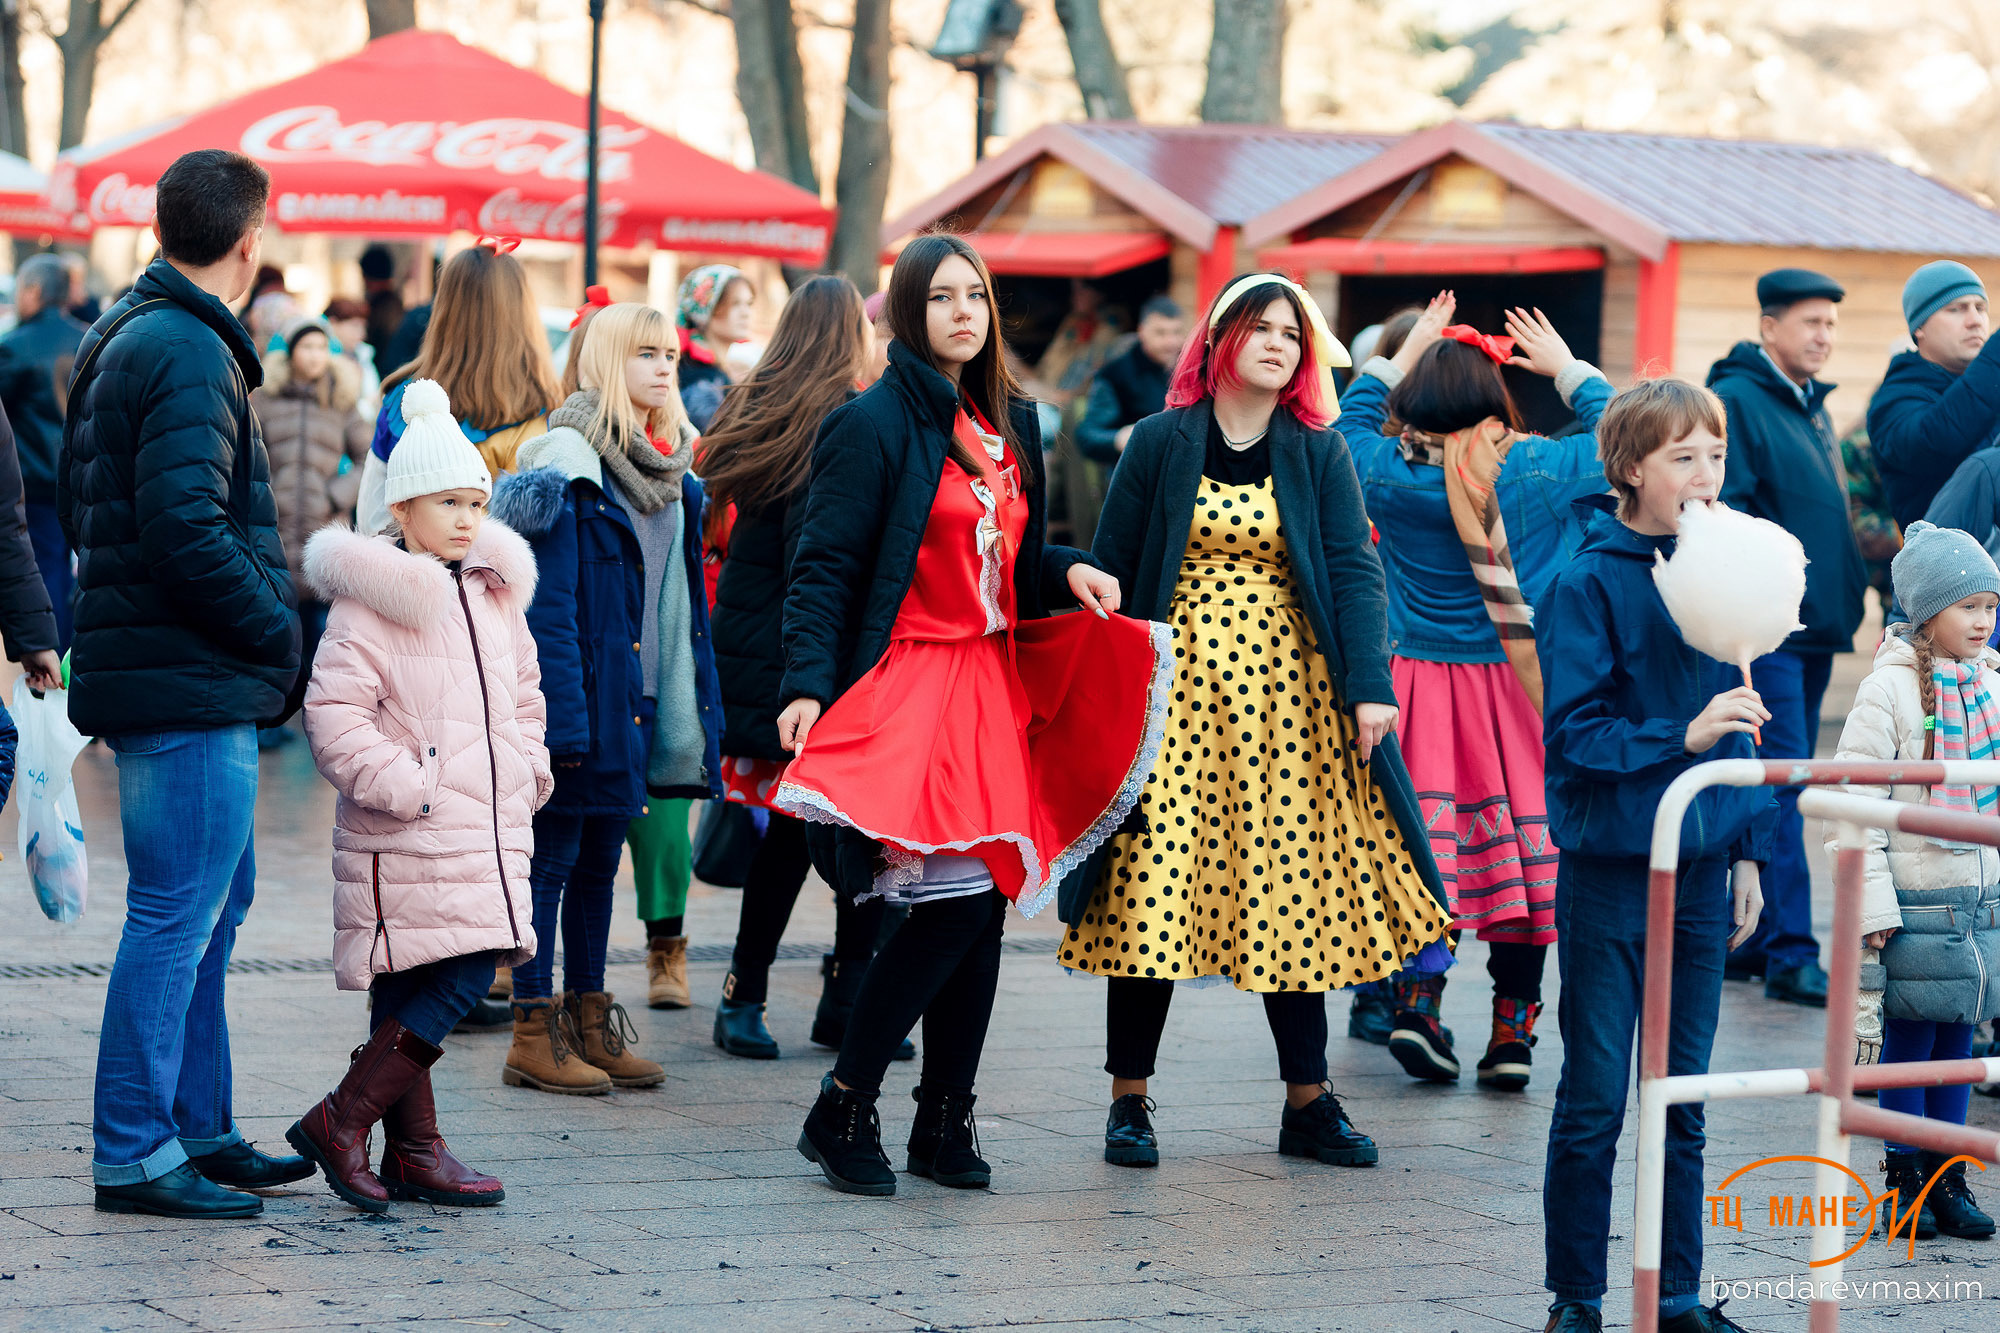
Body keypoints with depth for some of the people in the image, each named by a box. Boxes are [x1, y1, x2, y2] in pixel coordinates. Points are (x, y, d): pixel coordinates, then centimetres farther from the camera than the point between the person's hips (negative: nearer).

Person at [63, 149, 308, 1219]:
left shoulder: (120, 337, 16)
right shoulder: (190, 355, -16)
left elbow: (81, 507, 21)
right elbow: (184, 532, -24)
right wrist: (279, 635, -13)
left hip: (156, 669, 10)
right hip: (191, 686, -10)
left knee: (213, 897, 17)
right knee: (179, 911, -5)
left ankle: (196, 1129, 24)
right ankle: (134, 1154, 0)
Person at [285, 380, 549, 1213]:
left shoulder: (495, 592, 16)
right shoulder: (370, 599, -9)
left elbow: (523, 693, 28)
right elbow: (333, 710, -15)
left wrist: (526, 768, 15)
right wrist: (397, 784, -18)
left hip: (489, 827, 7)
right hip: (408, 835, -7)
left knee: (466, 977, 4)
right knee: (445, 983, -12)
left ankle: (413, 1153, 11)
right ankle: (338, 1125, -3)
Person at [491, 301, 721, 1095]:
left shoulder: (671, 471, 13)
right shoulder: (568, 465, -12)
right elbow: (548, 606, -16)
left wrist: (693, 706, 11)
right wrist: (564, 717, -20)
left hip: (638, 700, 8)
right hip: (582, 698, -8)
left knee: (599, 862, 13)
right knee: (551, 863, -1)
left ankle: (588, 1022, 20)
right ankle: (534, 1036, 4)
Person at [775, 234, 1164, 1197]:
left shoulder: (1010, 424, 16)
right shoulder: (875, 424, -7)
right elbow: (823, 568, -11)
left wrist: (1070, 573, 3)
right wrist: (807, 687, -22)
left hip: (995, 685, 7)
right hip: (908, 683, -7)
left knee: (985, 906, 4)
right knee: (954, 901, -15)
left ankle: (946, 1121, 14)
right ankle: (841, 1112, -3)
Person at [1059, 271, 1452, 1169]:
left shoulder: (1319, 453, 5)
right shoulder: (1161, 443, 2)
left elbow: (1354, 571, -2)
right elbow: (1109, 574, 3)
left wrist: (1369, 688, -13)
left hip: (1286, 695, 1)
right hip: (1175, 690, -1)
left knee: (1294, 890, 3)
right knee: (1152, 885, -3)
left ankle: (1308, 1102, 12)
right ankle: (1129, 1099, 6)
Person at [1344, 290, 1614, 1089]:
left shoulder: (1392, 475, -7)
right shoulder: (1540, 471, -10)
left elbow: (1352, 421, 15)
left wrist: (1404, 353, 22)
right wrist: (1567, 368, 20)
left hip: (1422, 683, 1)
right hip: (1522, 687, -1)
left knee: (1428, 840, 7)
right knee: (1524, 839, 4)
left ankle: (1415, 1000, -4)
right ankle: (1513, 1031, 6)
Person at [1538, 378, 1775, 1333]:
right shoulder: (1589, 583, -11)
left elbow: (1736, 724, 13)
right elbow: (1571, 735, -15)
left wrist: (1748, 849, 11)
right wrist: (1682, 738, -25)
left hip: (1700, 868, 5)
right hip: (1610, 870, -5)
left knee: (1682, 1101, 11)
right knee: (1594, 1101, 3)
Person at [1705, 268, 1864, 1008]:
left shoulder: (1811, 406, 18)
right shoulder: (1737, 401, -10)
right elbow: (1725, 513, -18)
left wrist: (1849, 589, 21)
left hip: (1815, 627, 9)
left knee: (1779, 783, 12)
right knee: (1780, 781, -11)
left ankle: (1749, 940, 18)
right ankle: (1790, 954, -11)